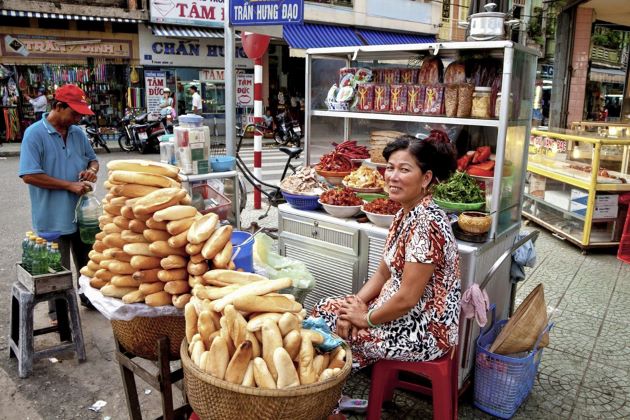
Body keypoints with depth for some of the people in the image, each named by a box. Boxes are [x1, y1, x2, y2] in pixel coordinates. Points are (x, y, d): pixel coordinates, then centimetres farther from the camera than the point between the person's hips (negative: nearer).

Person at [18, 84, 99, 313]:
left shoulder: (77, 132, 6)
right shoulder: (35, 134, -12)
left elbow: (92, 159, 19)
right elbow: (29, 175, -18)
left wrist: (92, 170, -6)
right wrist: (70, 185, -20)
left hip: (81, 212, 6)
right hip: (53, 217, -6)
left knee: (87, 261, 20)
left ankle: (90, 298, 39)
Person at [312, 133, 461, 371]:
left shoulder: (426, 224, -26)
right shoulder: (405, 214, 3)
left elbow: (407, 298, -25)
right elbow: (383, 274, 9)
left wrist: (365, 319, -10)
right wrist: (357, 303, -6)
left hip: (425, 331, -8)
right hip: (400, 311, 8)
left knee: (327, 321, -1)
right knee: (324, 309, 7)